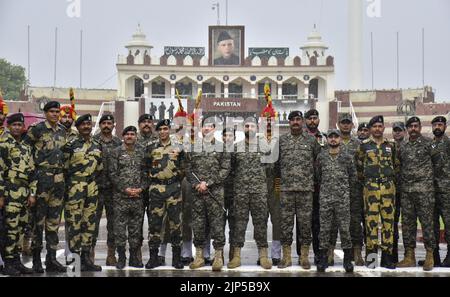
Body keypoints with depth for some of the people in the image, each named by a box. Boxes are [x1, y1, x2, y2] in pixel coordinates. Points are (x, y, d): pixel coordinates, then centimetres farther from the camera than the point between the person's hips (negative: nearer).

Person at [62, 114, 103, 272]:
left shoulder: (97, 146, 13)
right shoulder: (70, 145, -3)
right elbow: (64, 167, -2)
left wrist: (96, 182, 15)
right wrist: (66, 187, -4)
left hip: (92, 189, 6)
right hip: (75, 188, -6)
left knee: (89, 223, 7)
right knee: (74, 222, -6)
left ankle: (86, 256, 14)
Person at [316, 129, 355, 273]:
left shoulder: (348, 157, 3)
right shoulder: (321, 156, 6)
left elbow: (353, 176, 9)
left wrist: (346, 189, 10)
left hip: (343, 198, -1)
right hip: (325, 198, 1)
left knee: (345, 228, 0)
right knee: (324, 229, 2)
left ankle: (347, 259, 8)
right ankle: (323, 258, 9)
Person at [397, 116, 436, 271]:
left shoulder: (428, 143, 0)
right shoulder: (402, 147, 14)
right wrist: (401, 185, 14)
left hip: (424, 189, -5)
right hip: (406, 190, 5)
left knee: (427, 221, -5)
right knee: (407, 223, 6)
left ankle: (430, 256, 1)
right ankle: (409, 256, 12)